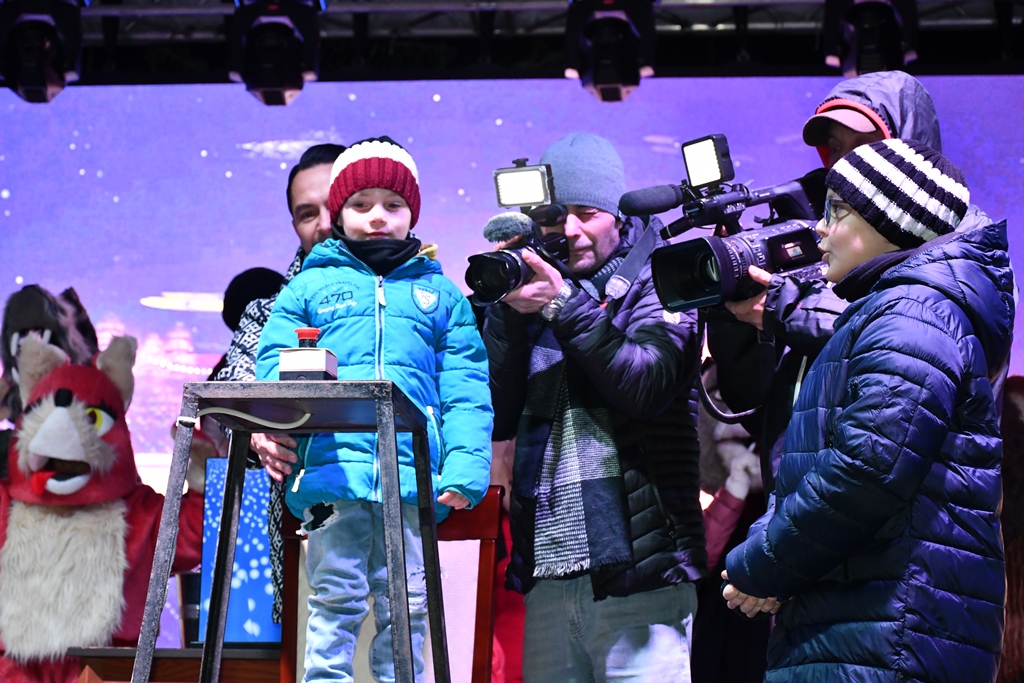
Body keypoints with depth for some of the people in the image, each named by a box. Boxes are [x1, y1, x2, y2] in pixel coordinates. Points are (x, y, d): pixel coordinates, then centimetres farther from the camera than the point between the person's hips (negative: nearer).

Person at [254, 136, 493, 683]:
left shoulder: (439, 294, 19)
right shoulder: (309, 287, 18)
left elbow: (465, 391, 10)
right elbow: (274, 368, 9)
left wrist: (466, 468, -4)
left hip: (414, 476, 1)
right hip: (333, 468, -1)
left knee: (406, 608, 1)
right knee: (336, 601, -4)